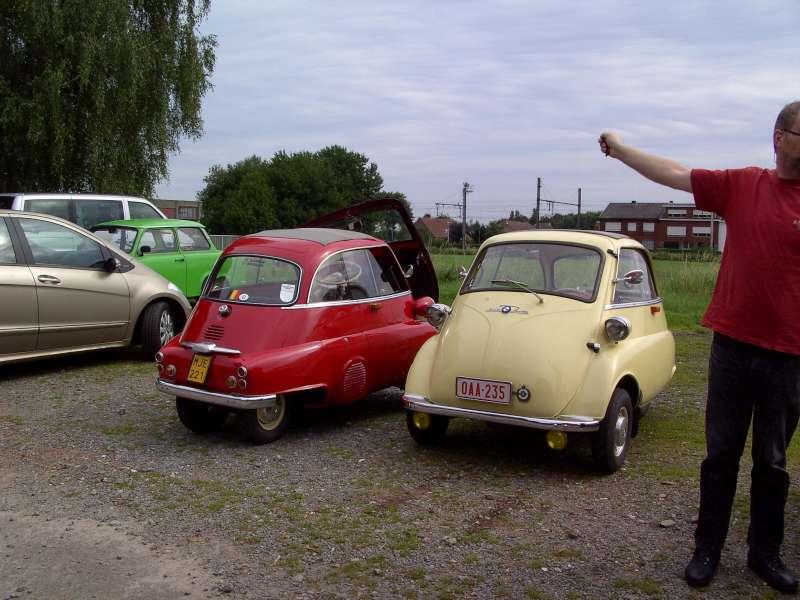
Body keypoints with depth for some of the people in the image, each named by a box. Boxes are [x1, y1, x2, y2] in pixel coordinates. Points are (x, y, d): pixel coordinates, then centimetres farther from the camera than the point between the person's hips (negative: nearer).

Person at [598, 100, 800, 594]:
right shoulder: (742, 184, 1)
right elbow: (675, 174, 4)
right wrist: (621, 149, 3)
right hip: (733, 344, 1)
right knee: (721, 455, 10)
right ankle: (708, 549, 24)